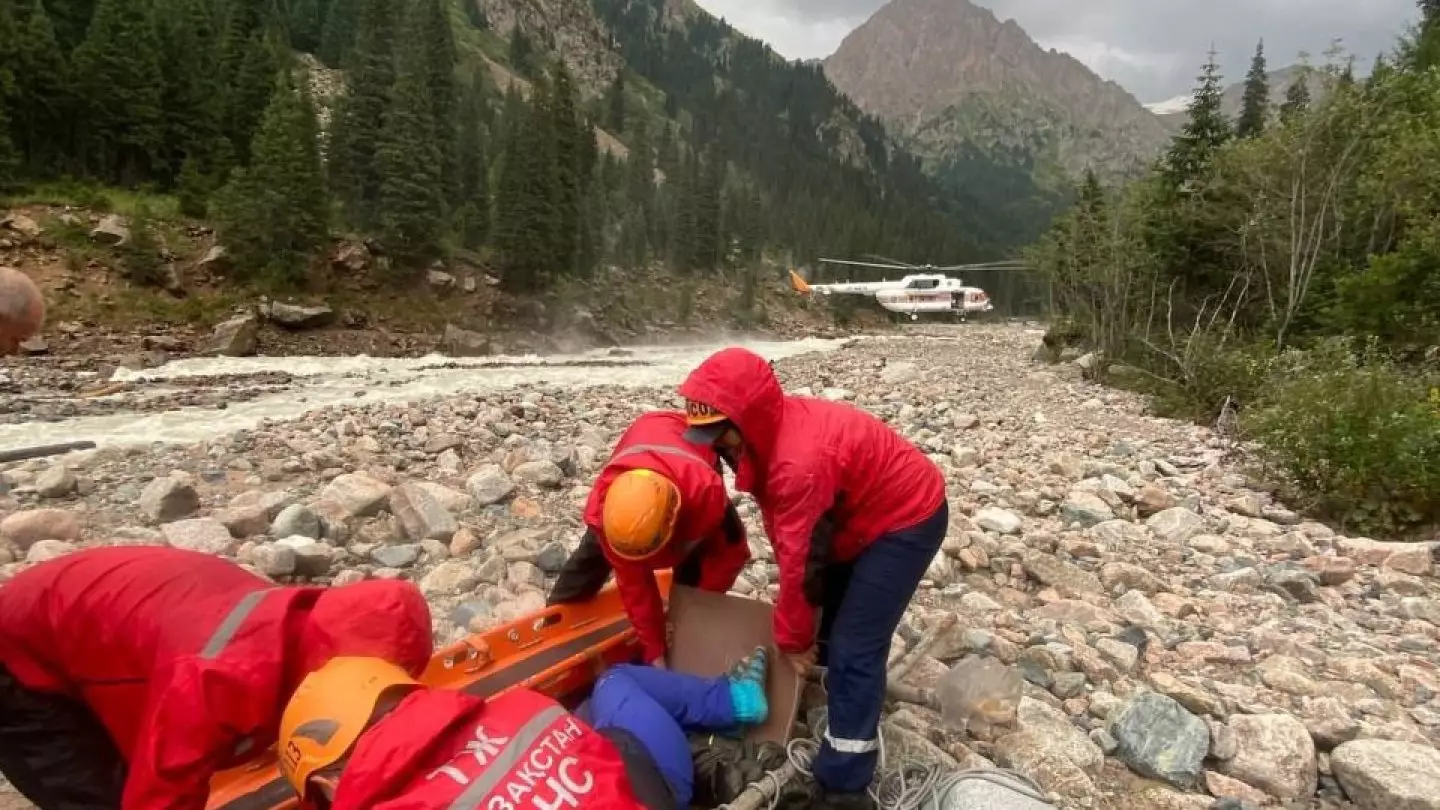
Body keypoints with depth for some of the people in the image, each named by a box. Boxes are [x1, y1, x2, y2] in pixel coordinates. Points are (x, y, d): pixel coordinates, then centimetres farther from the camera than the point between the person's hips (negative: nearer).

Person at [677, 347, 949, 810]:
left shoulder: (800, 459, -37)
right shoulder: (775, 431, -9)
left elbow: (798, 557, -26)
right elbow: (786, 535, -2)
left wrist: (793, 638, -12)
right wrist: (799, 626, 1)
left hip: (908, 517, -9)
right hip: (863, 512, 10)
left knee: (853, 648, -10)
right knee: (833, 612, 24)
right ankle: (842, 689, 50)